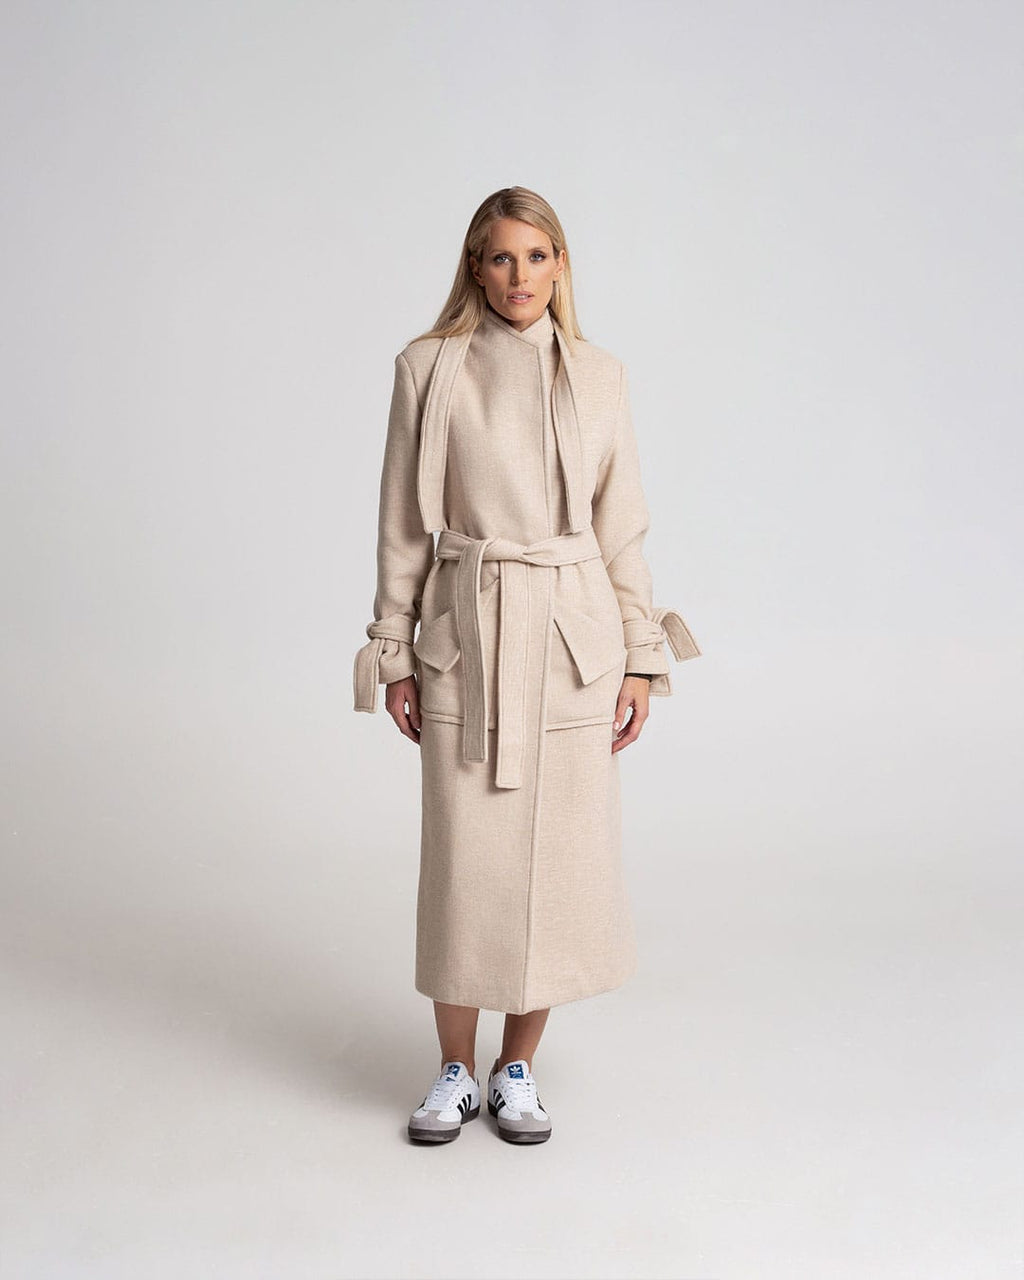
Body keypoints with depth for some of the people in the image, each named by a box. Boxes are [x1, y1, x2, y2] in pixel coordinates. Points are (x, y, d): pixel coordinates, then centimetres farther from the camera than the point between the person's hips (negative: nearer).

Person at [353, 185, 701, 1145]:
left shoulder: (598, 375, 6)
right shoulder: (428, 368, 2)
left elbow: (621, 525, 7)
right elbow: (403, 523, 3)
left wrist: (640, 657, 4)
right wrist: (395, 653, 1)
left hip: (575, 634, 2)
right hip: (465, 634, -1)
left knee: (560, 853, 5)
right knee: (464, 853, 3)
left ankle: (518, 1067, 25)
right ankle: (456, 1072, 24)